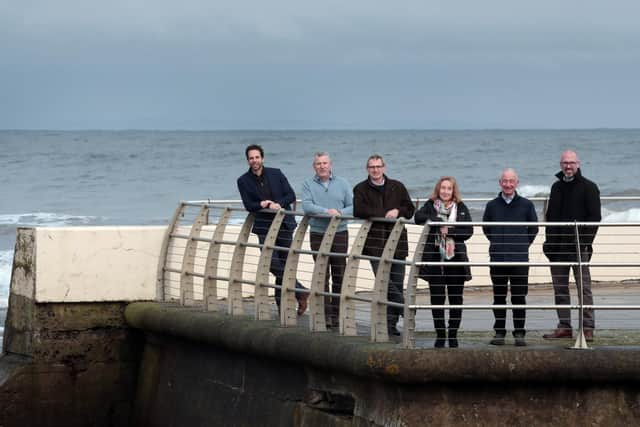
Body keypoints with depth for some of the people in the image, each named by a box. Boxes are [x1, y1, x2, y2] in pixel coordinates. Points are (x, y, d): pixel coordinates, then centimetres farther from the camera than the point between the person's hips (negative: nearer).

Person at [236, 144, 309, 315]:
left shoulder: (276, 174, 2)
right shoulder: (243, 181, 2)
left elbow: (291, 196, 2)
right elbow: (248, 205, -2)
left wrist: (278, 204, -17)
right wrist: (261, 204, -22)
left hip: (284, 224, 0)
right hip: (264, 227, 0)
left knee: (283, 263, 2)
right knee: (273, 263, -13)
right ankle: (300, 291, -1)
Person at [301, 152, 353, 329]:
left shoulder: (342, 183, 9)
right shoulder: (308, 185, 5)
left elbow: (353, 207, 3)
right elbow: (306, 205, -10)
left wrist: (339, 213, -16)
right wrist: (326, 211, -22)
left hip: (339, 233, 1)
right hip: (317, 234, -1)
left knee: (339, 275, 1)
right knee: (322, 275, -3)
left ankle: (337, 313, 7)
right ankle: (325, 314, -2)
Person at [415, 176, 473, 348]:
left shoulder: (461, 208, 8)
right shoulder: (430, 206, 7)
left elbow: (468, 231, -1)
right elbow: (418, 217, -13)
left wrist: (449, 231, -11)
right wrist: (439, 222, -21)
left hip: (456, 258, 1)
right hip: (435, 259, 0)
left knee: (456, 299, 2)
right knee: (437, 299, 1)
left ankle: (453, 335, 12)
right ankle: (440, 335, 10)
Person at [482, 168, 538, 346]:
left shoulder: (526, 205, 3)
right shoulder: (492, 205, 6)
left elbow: (534, 228, 11)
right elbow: (486, 228, 17)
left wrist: (523, 245, 8)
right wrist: (497, 244, 12)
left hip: (520, 259, -1)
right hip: (497, 259, 1)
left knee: (519, 298, 0)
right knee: (499, 297, 6)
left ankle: (519, 333, 7)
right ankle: (499, 332, 12)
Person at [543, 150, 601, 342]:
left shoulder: (588, 187, -1)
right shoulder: (557, 187, 17)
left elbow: (595, 217, -5)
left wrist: (585, 241, -13)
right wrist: (549, 240, 9)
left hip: (579, 246, -6)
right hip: (558, 247, 6)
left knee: (583, 287, -6)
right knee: (560, 288, 7)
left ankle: (588, 328, -5)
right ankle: (564, 326, 12)